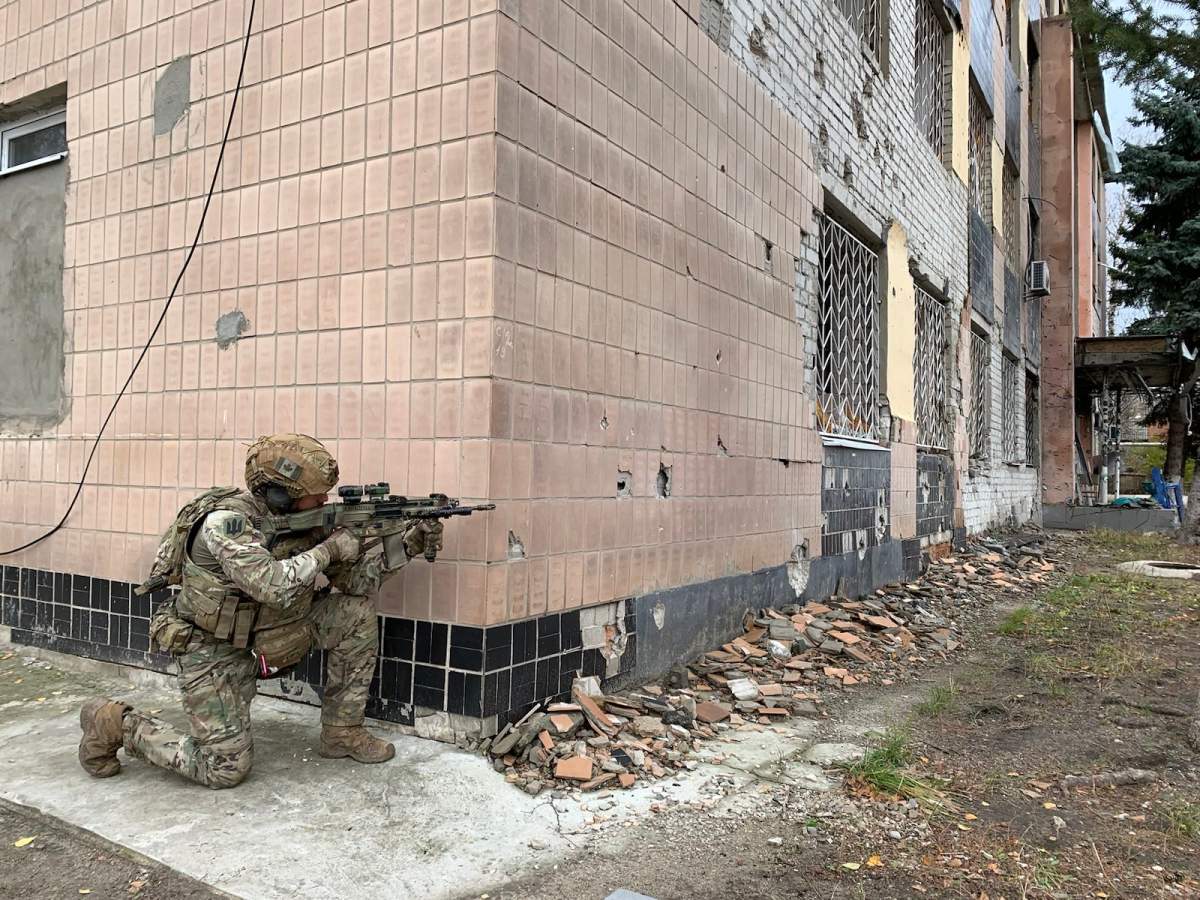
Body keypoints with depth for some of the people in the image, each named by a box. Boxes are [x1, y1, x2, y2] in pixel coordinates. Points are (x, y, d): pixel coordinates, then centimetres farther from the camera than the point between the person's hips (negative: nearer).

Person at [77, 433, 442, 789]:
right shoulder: (227, 520, -27)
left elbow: (352, 581, -1)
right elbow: (272, 585, -42)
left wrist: (404, 546, -13)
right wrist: (328, 550, -29)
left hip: (260, 636, 7)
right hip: (213, 650, -7)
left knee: (355, 612, -7)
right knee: (226, 769, -7)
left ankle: (343, 732, 5)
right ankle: (116, 723, 12)